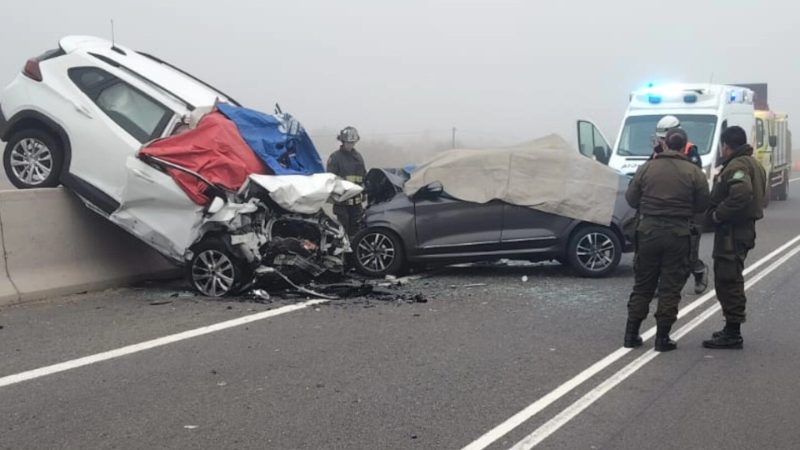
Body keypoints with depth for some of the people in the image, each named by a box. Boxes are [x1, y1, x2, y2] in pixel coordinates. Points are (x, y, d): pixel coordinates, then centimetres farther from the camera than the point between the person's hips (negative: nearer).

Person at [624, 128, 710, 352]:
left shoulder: (647, 168, -2)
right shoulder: (693, 172, -5)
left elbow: (631, 199, 2)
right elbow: (702, 205, -1)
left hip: (648, 232, 2)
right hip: (678, 234, -2)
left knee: (642, 285, 12)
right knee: (670, 288, 6)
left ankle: (631, 334, 14)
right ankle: (662, 337, 7)